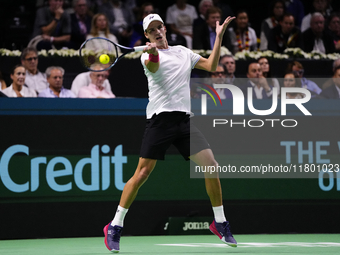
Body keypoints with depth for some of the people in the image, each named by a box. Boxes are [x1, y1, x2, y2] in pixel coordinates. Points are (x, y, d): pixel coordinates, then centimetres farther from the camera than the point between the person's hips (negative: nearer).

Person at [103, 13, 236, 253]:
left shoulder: (183, 52, 20)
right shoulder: (148, 54, 3)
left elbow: (211, 65, 21)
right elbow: (153, 66, -21)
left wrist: (219, 37, 14)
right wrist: (153, 51, -44)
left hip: (184, 120, 4)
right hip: (159, 119, -4)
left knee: (211, 165, -6)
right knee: (142, 173, -10)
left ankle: (220, 224, 9)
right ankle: (115, 227, 0)